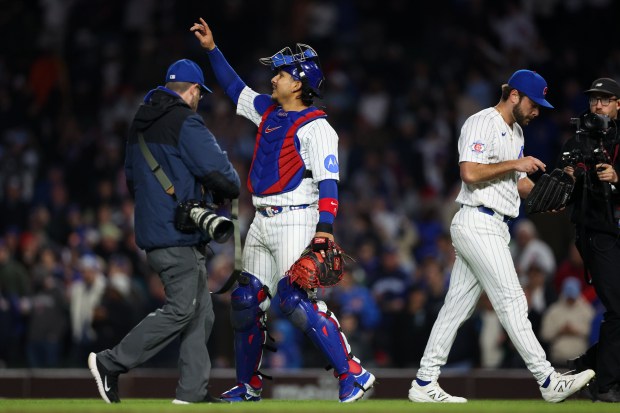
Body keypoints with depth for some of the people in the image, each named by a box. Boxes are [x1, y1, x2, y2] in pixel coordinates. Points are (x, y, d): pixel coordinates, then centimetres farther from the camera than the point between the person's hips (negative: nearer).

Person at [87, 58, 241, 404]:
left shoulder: (140, 124, 16)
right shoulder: (187, 124, -13)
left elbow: (133, 179, 25)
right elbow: (223, 177, -17)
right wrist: (230, 188, 5)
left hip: (153, 230, 10)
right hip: (178, 236, -10)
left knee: (201, 311, 10)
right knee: (181, 310, -9)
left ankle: (192, 392, 6)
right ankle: (111, 363, -9)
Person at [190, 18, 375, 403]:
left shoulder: (314, 126, -12)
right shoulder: (267, 110, 13)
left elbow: (328, 179, -20)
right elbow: (236, 87, 30)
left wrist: (325, 227, -32)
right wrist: (212, 49, 26)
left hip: (295, 221, -9)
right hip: (262, 223, 9)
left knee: (297, 299, -21)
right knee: (246, 301, 10)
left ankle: (353, 374, -21)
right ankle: (249, 386, 22)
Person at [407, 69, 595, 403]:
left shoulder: (516, 131, 22)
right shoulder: (482, 123, -10)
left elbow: (518, 182, 23)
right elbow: (470, 173, -22)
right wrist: (514, 164, -15)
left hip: (493, 227, 10)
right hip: (478, 223, -10)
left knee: (457, 307, 8)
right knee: (511, 301, -11)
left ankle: (424, 383, 9)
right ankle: (548, 381, -13)